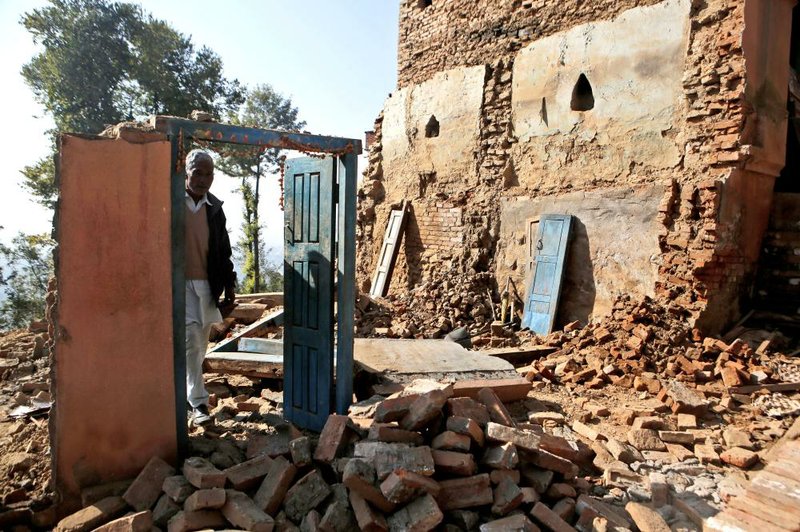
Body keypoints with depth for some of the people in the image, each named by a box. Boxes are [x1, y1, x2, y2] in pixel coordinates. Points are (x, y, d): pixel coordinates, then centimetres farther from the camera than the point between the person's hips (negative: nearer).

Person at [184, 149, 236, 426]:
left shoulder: (214, 207, 8)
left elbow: (224, 251, 12)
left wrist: (229, 288, 10)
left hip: (206, 284, 5)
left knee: (199, 345, 11)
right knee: (190, 340, -12)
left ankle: (186, 390, 29)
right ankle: (198, 403, -5)